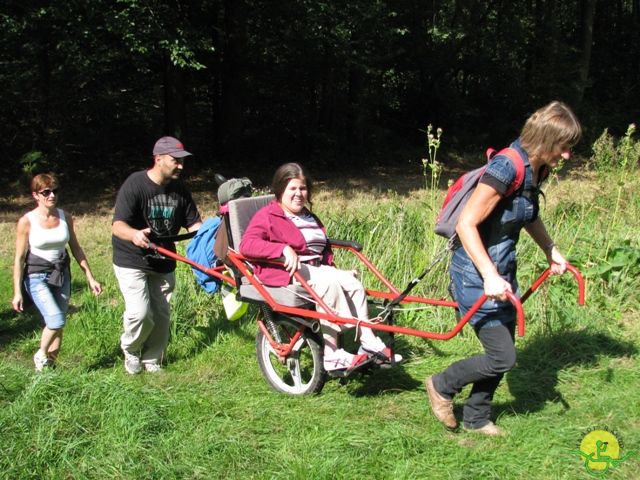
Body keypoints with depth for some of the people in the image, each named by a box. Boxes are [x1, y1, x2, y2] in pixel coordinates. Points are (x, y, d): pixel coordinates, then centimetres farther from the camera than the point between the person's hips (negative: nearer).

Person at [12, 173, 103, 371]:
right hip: (37, 276, -4)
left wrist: (90, 277, 9)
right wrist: (17, 292, -8)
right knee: (56, 321, -18)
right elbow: (19, 258, -7)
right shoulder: (27, 221, -10)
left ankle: (49, 367, 22)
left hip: (62, 275, 4)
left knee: (57, 325, 5)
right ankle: (41, 356, 9)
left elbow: (76, 249, 11)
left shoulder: (65, 217, 1)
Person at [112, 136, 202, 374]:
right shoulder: (134, 184, -18)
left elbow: (193, 223, 3)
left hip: (163, 263, 6)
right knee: (140, 313, -18)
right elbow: (118, 225, -26)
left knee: (161, 315, 10)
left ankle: (152, 361, 30)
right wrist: (134, 235, -48)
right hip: (132, 262, -5)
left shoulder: (180, 189, -1)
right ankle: (130, 349, 13)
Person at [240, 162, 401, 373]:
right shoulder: (267, 216, -2)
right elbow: (247, 244, -19)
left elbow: (324, 250, 33)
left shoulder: (309, 218, 26)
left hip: (316, 268, 8)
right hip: (288, 270, -8)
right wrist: (284, 249, -31)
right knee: (329, 284, -31)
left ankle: (369, 343, -19)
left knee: (353, 284, -17)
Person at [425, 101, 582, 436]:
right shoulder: (506, 168, -25)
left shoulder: (536, 170, 3)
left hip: (502, 271, 9)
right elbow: (466, 224, -27)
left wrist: (551, 250, 25)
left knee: (501, 352, 15)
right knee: (503, 357, -5)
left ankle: (476, 418, 33)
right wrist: (490, 276, -31)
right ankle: (442, 386, 18)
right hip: (476, 274, -9)